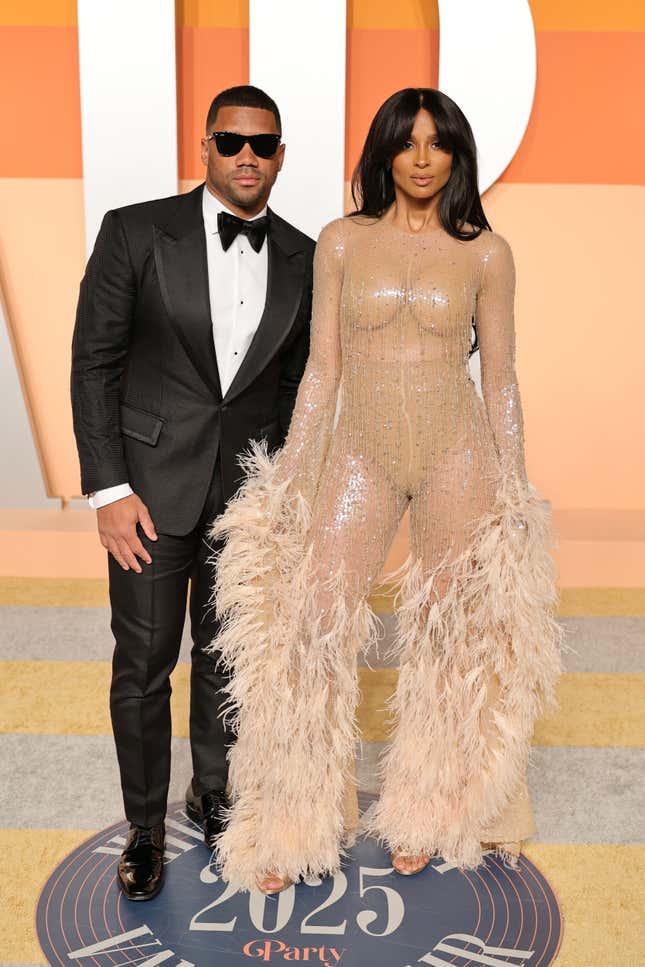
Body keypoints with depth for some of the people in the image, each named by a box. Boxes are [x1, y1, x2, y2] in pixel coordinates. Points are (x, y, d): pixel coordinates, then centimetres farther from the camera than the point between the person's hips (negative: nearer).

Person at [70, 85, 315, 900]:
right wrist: (108, 490, -12)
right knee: (144, 663, 4)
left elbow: (295, 383, 10)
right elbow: (94, 363, -7)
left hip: (249, 489, 3)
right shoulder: (136, 232, -6)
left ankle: (213, 793, 37)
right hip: (152, 482, -2)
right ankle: (144, 825, 25)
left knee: (227, 655, 15)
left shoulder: (301, 258, 3)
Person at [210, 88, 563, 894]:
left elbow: (499, 378, 6)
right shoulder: (342, 242, 5)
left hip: (456, 449, 0)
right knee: (315, 623, -5)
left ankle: (423, 813, 26)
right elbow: (322, 367, 5)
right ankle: (294, 826, 11)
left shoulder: (485, 253, 3)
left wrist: (514, 485, 4)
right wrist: (289, 475, 2)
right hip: (361, 449, 1)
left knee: (450, 631, 6)